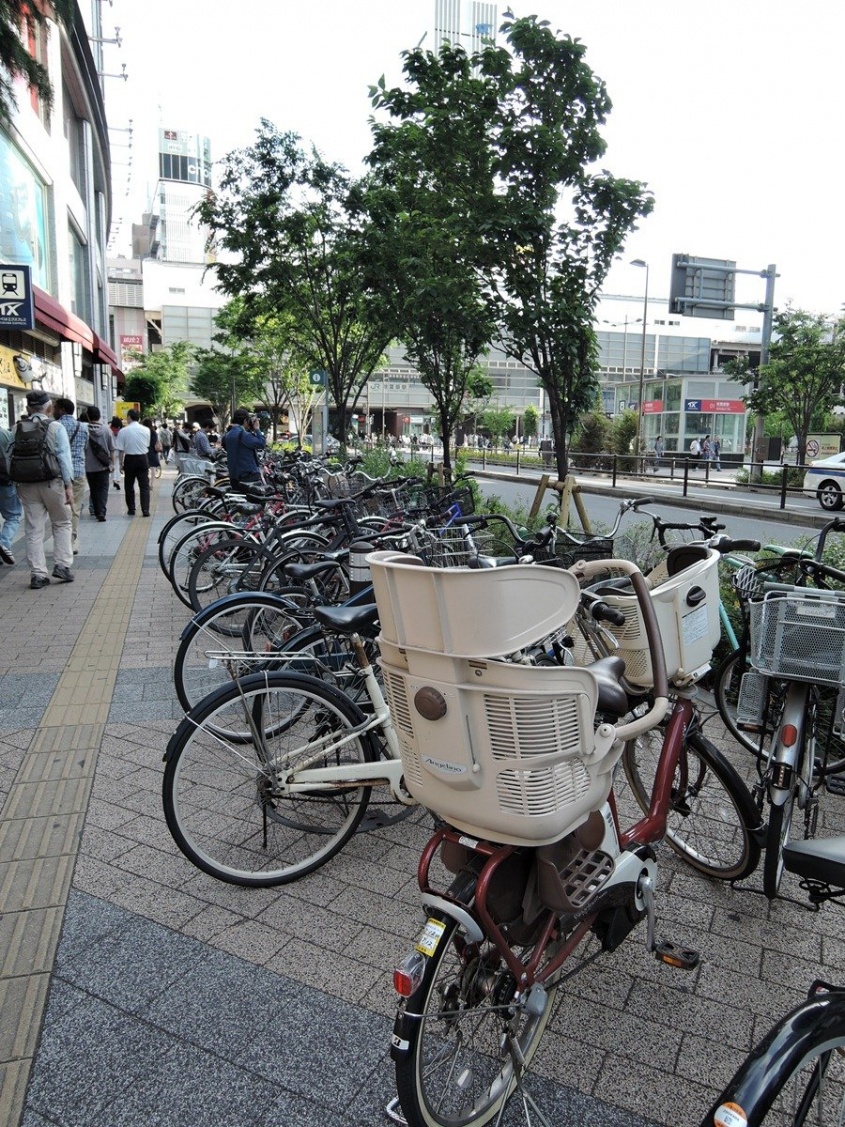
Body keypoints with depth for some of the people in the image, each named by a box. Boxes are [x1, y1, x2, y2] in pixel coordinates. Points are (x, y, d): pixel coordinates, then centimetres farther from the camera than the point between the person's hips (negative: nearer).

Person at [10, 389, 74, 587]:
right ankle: (62, 565, 4)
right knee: (62, 524, 14)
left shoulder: (17, 429, 3)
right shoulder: (56, 427, -6)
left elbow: (10, 458, 3)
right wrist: (69, 485, -8)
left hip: (26, 485, 3)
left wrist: (16, 482, 11)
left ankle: (37, 574, 9)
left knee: (33, 530, 8)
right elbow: (64, 457, -10)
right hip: (52, 483, -3)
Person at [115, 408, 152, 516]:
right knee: (144, 486, 3)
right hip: (143, 458, 1)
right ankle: (145, 510, -6)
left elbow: (121, 450, -6)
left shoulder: (123, 431, -8)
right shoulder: (146, 430, -2)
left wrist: (121, 463, 3)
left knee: (129, 486, 13)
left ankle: (131, 509, 18)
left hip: (130, 459, -1)